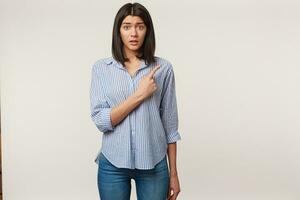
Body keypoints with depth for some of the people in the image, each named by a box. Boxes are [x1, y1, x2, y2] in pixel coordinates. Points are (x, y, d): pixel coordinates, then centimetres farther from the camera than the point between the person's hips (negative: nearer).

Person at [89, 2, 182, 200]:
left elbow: (170, 125, 2)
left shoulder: (163, 68, -1)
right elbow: (101, 120, -9)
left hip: (153, 163, 0)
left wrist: (174, 173, 3)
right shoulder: (101, 68, -1)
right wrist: (139, 94, -16)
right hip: (113, 163, 0)